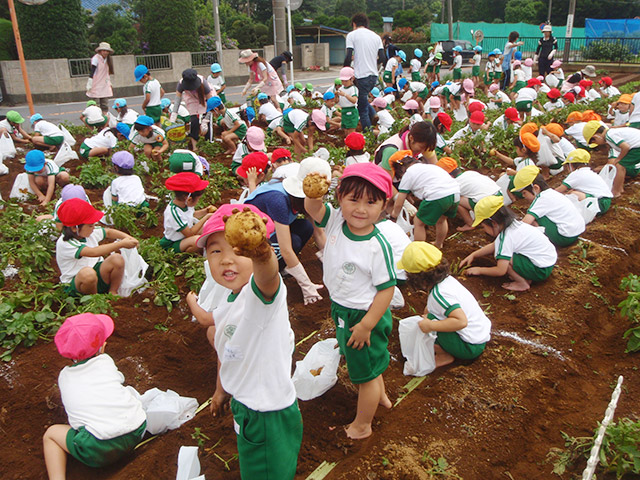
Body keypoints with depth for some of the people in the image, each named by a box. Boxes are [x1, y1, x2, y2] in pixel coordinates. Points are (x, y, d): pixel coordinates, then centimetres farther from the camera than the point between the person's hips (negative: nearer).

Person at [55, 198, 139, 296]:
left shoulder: (89, 232, -1)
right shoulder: (64, 243, -23)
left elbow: (108, 232, 15)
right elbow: (93, 252, -34)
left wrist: (127, 237, -5)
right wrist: (121, 244, -33)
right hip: (75, 284, -6)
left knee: (117, 259, -20)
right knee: (88, 273, -40)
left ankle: (113, 292, -1)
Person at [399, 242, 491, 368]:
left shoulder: (438, 294, -27)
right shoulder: (447, 278, -1)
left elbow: (461, 321, -37)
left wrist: (430, 325, -31)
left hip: (470, 348, -9)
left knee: (422, 326, -19)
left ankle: (444, 356, 0)